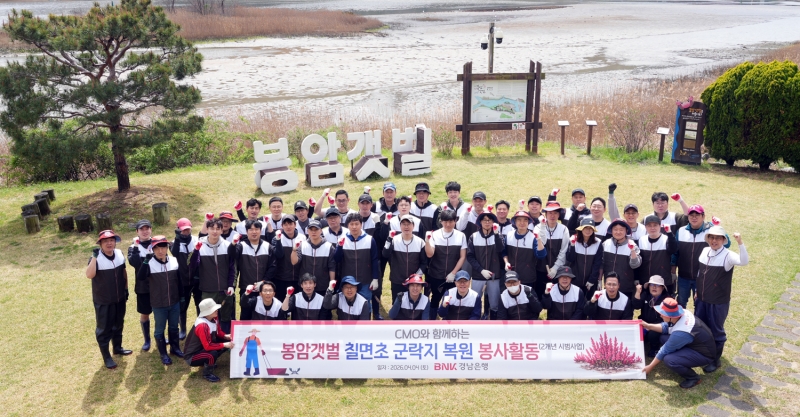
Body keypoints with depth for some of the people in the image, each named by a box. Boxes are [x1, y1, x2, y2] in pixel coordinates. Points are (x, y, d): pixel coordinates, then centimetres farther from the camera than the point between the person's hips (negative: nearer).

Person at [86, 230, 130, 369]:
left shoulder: (120, 254, -3)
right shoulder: (96, 258, -19)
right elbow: (89, 275, -36)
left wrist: (126, 289, 13)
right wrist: (94, 257, -39)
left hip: (119, 298, 5)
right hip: (103, 301, -5)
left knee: (118, 325, 22)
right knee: (104, 329, 7)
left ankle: (117, 347, 42)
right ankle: (106, 357, 20)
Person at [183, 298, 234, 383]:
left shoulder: (214, 318, -6)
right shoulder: (202, 326, -32)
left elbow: (218, 332, 10)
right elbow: (208, 346, -32)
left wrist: (226, 336, -11)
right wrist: (225, 345, -28)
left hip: (202, 348, 9)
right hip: (191, 356, -9)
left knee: (227, 341, -3)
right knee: (213, 354, -37)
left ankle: (209, 361, 13)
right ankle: (207, 374, -7)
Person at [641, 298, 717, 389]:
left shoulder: (680, 333, -34)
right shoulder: (683, 313, -13)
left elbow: (664, 351, -20)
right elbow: (666, 327, 8)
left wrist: (650, 366, -7)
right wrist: (648, 326, 1)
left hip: (705, 354, -9)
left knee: (669, 360, -27)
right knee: (664, 338, 2)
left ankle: (693, 378, -3)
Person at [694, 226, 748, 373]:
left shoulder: (727, 255, -16)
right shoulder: (704, 251, 2)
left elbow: (744, 261, -36)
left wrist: (740, 243, -46)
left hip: (719, 302, -6)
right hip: (701, 299, 6)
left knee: (716, 331, 8)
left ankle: (715, 361, 25)